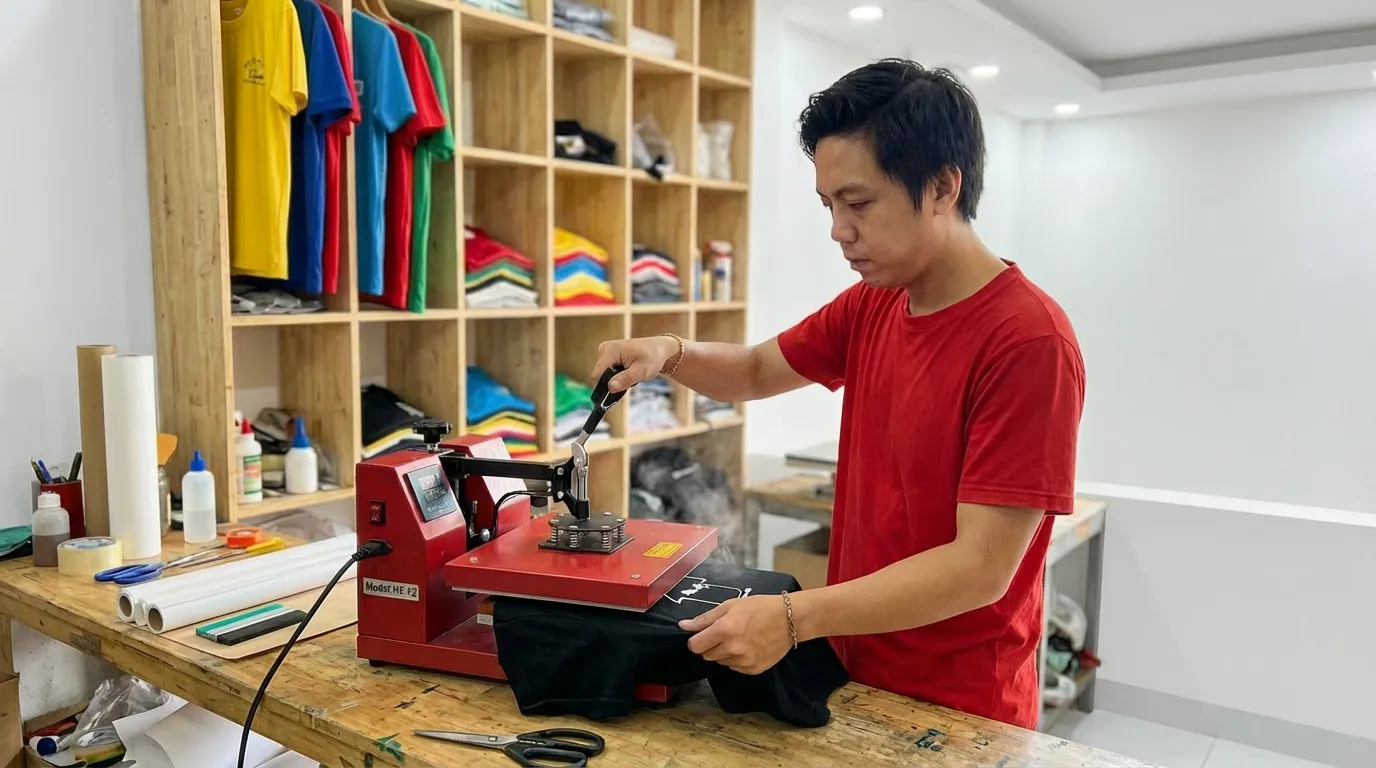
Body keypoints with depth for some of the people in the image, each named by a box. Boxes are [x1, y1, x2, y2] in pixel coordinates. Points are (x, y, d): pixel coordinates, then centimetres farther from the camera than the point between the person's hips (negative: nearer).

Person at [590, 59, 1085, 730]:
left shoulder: (1029, 341, -24)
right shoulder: (871, 305, -1)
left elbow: (981, 566, -25)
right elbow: (756, 372, 12)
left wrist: (793, 617, -31)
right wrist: (669, 353, -8)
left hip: (958, 712, -6)